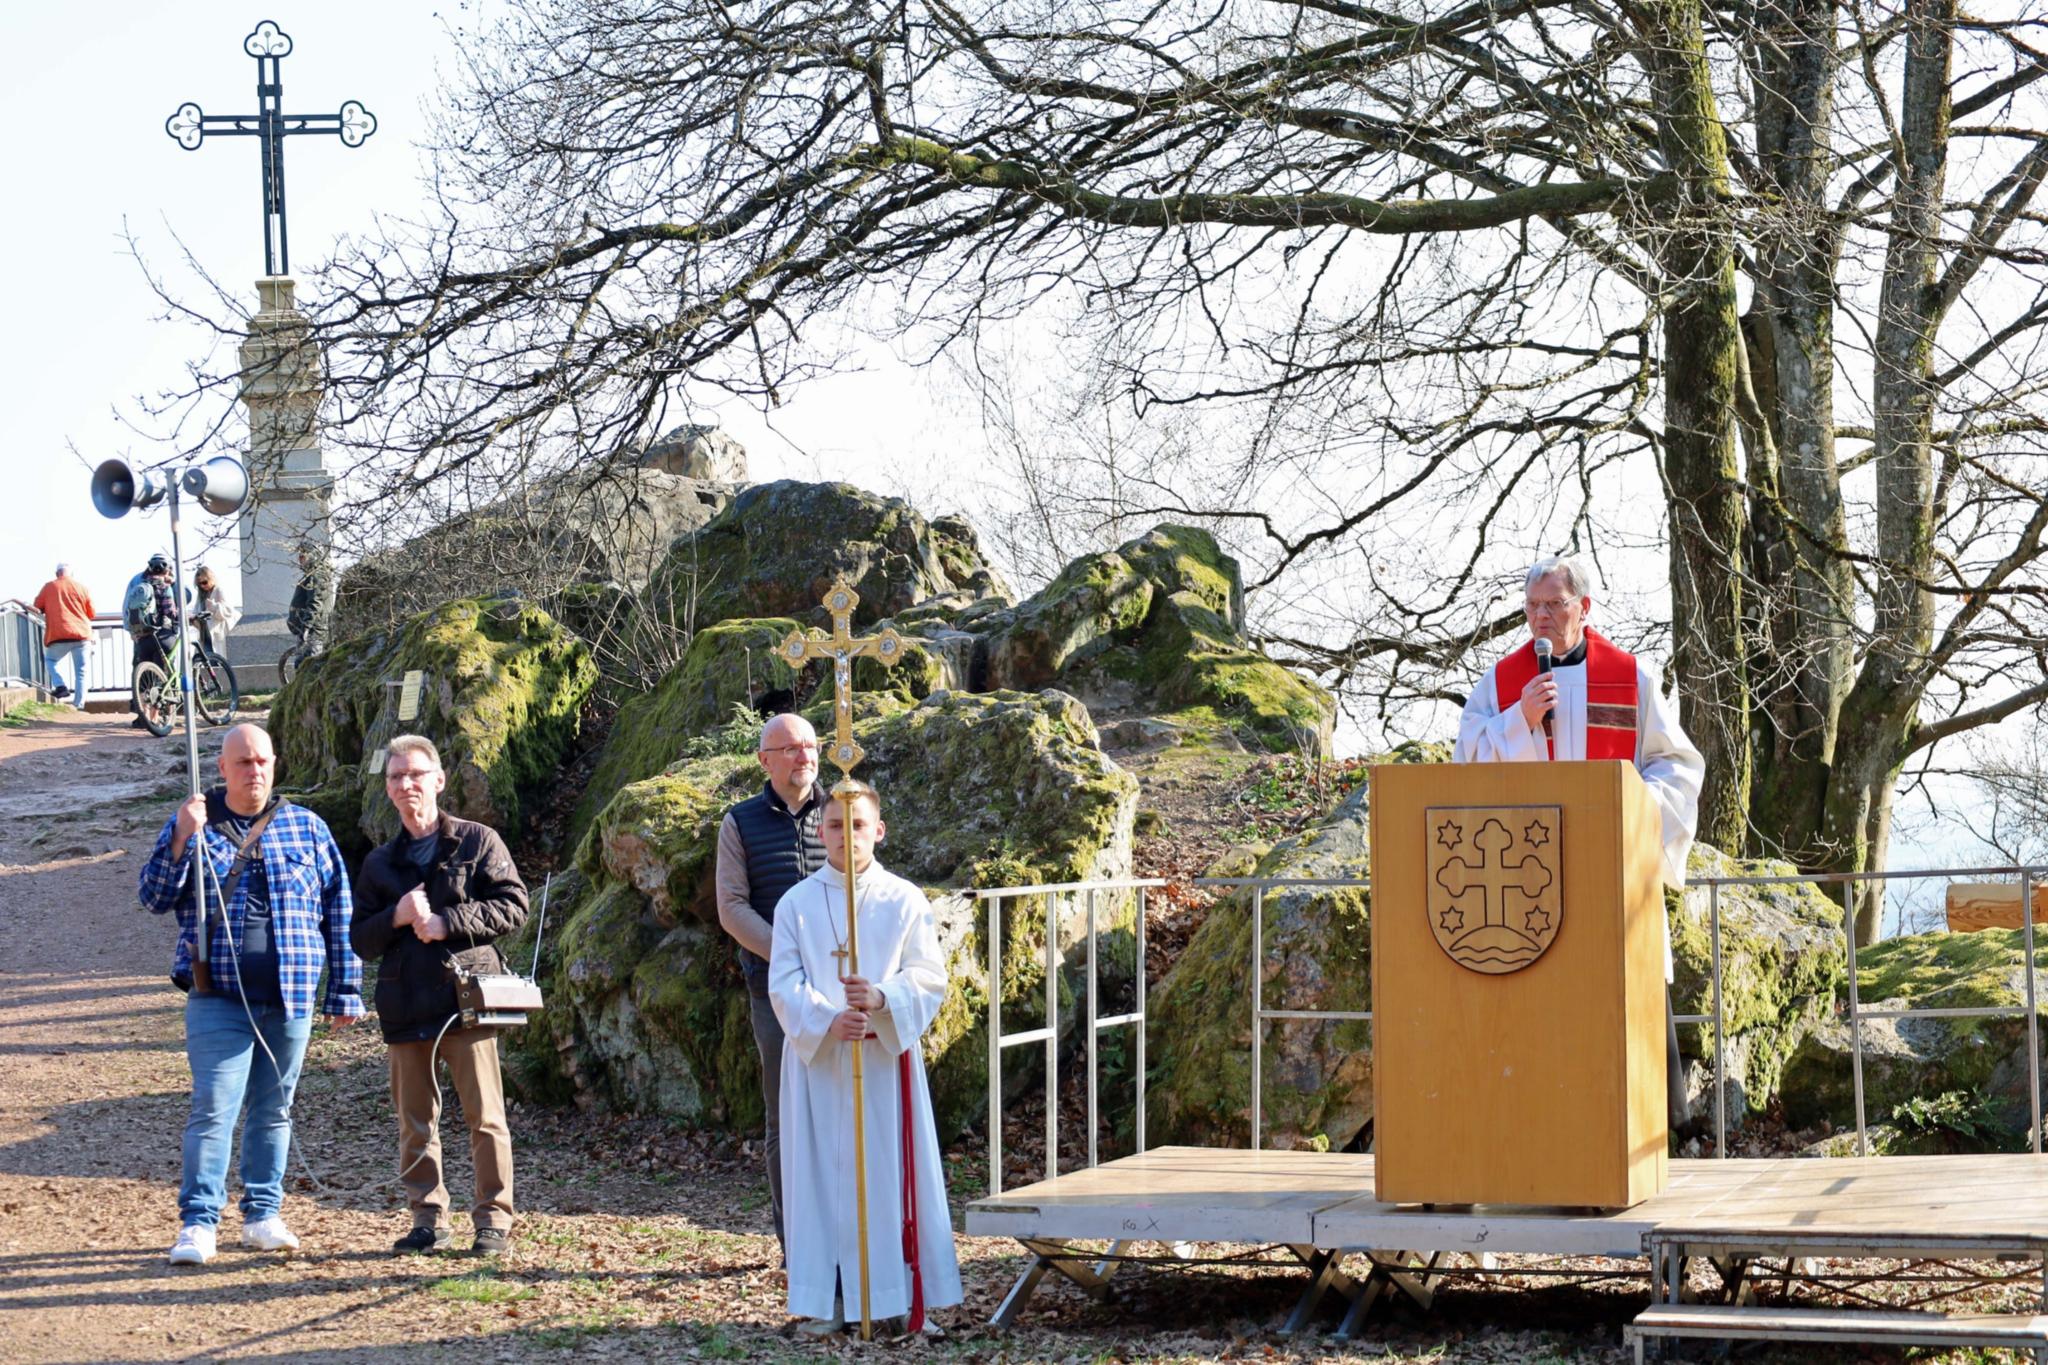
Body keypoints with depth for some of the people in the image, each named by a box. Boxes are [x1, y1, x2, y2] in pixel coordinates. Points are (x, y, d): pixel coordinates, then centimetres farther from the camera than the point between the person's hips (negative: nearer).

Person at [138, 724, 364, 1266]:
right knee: (213, 1109, -10)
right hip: (219, 997, -2)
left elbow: (338, 911, 10)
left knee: (274, 1110, 10)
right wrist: (182, 840, -16)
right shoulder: (191, 824, 6)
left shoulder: (307, 828, 8)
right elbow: (154, 897, -1)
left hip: (291, 998, 2)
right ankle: (198, 1224, -9)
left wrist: (345, 991, 6)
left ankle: (263, 1215, 19)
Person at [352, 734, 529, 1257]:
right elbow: (360, 939, 13)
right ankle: (428, 1221, 14)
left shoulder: (478, 841, 3)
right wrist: (398, 918, -8)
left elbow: (512, 906, -4)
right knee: (415, 1120, 7)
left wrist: (446, 922, -12)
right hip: (406, 1007, 4)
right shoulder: (380, 862, 15)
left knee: (485, 1116, -4)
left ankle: (494, 1219, 2)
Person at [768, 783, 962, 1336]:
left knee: (890, 1173, 0)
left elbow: (929, 979, -3)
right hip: (817, 1058, 0)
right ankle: (826, 1301, 5)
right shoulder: (797, 903, 3)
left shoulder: (905, 901, 2)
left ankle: (902, 1293, 5)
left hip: (888, 1057, 0)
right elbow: (785, 984, -4)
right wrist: (827, 1020, -22)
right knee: (823, 1173, 1)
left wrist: (882, 999, -23)